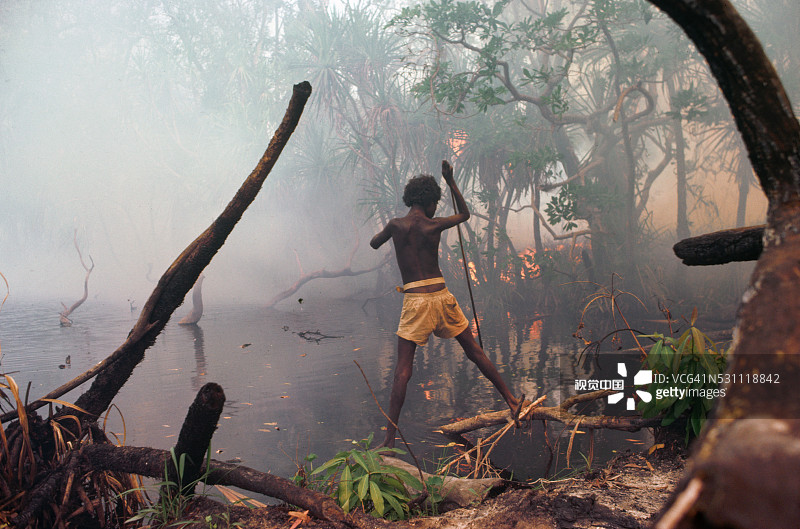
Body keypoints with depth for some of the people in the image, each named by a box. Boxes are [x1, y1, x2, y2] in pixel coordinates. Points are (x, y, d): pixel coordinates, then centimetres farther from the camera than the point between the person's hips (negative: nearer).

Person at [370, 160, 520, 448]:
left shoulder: (396, 225, 2)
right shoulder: (434, 225, 2)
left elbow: (374, 243, 22)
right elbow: (464, 213, 22)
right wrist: (450, 181, 26)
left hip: (415, 300, -1)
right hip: (442, 296, 1)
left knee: (403, 370, -3)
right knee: (474, 351, 18)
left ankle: (390, 438, -8)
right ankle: (510, 399, 28)